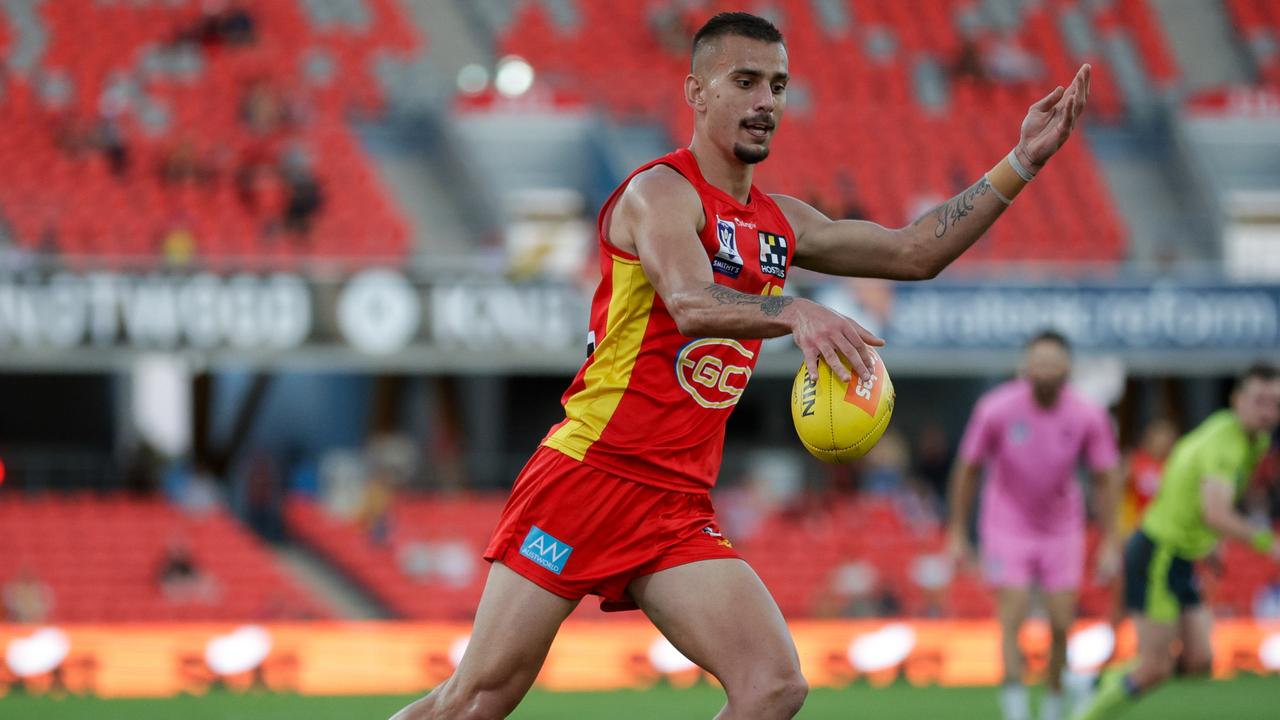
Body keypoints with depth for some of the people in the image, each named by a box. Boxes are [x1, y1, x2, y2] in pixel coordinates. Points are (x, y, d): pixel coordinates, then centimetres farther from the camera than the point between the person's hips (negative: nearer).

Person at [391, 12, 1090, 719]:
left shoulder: (778, 223, 16)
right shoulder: (662, 192, -8)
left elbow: (912, 251, 21)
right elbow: (691, 304, -28)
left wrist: (1021, 163, 14)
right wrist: (796, 312, -46)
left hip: (678, 513, 7)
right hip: (587, 478, -7)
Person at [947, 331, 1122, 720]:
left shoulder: (1088, 416, -13)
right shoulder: (996, 409, -16)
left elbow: (1107, 478, -2)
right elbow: (968, 469, -4)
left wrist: (1110, 542, -4)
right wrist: (958, 534, -1)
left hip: (1062, 531, 2)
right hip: (1007, 530, -2)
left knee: (1062, 625, -1)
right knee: (1013, 618, -14)